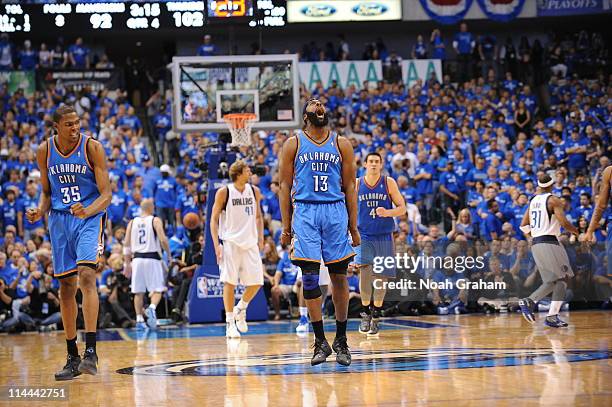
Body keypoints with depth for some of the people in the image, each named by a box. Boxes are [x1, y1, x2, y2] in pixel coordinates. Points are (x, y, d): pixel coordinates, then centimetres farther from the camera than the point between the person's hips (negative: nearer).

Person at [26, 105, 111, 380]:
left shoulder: (92, 147, -11)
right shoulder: (44, 151, 1)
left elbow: (106, 195, -11)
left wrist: (86, 212, -29)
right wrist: (39, 211, -8)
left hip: (90, 216, -4)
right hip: (60, 219, 4)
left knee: (86, 275, -23)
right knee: (66, 287, 6)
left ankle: (90, 352, -26)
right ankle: (72, 358, 15)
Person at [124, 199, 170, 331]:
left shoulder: (132, 222, 10)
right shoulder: (155, 220, -1)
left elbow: (127, 245, 7)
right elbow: (163, 240, -11)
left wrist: (127, 264, 12)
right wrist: (169, 255, 4)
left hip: (137, 259, 3)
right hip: (152, 258, -3)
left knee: (138, 291, 9)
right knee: (157, 290, 2)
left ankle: (139, 319, 5)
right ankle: (152, 308, -25)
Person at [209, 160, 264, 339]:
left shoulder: (254, 191, 6)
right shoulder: (224, 192, -6)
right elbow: (214, 219, -3)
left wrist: (260, 238, 9)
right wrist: (216, 244, -10)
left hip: (250, 243, 4)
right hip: (231, 242, -4)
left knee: (256, 282, 0)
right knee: (230, 282, -5)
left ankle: (240, 309, 26)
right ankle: (229, 322, 2)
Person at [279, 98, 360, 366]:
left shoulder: (341, 144, 10)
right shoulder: (293, 144, 7)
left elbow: (350, 188, 10)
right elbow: (285, 187, 6)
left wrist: (354, 227, 6)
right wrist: (286, 228, 0)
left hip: (336, 212, 1)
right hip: (305, 212, -1)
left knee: (339, 276, 2)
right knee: (309, 277, -5)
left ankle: (341, 341, 12)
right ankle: (320, 342, 1)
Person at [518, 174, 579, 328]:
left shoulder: (533, 200, 14)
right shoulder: (554, 200, -8)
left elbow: (524, 226, 16)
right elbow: (564, 223, -17)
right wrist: (577, 231, -1)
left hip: (535, 244, 8)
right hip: (550, 243, -8)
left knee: (552, 282, 14)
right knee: (561, 280, -3)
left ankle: (529, 301, -3)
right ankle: (552, 316, -10)